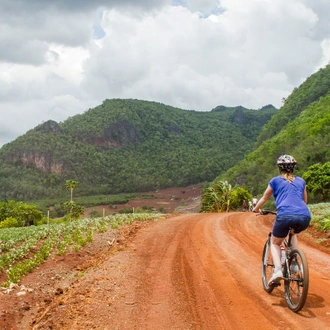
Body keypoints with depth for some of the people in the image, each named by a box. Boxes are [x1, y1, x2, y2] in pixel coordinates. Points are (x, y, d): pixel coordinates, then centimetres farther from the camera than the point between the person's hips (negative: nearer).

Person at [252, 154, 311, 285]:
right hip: (305, 217, 4)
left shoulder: (275, 181, 17)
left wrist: (255, 209, 46)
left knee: (275, 243, 20)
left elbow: (264, 198, 29)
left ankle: (277, 270, -3)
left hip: (285, 216, -3)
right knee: (293, 233, 37)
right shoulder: (301, 181, 25)